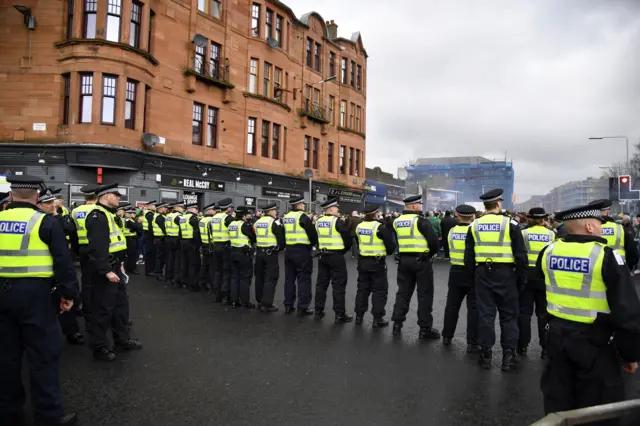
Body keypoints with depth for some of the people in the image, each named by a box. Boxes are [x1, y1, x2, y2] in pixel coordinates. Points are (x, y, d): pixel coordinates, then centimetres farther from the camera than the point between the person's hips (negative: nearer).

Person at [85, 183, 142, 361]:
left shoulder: (108, 214, 16)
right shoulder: (98, 216, -18)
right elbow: (98, 247, -26)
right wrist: (106, 271, -27)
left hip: (114, 266, 11)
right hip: (105, 268, -11)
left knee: (121, 302, 17)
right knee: (103, 307, -2)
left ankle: (122, 337, 30)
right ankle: (99, 347, 10)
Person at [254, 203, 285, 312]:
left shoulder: (257, 222, 10)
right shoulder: (274, 222, -12)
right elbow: (281, 238, -12)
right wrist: (279, 248, 5)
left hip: (259, 252, 7)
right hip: (271, 253, -7)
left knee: (260, 277, 16)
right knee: (270, 278, -3)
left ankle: (260, 301, 26)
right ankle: (266, 304, -5)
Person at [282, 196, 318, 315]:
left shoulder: (285, 217, 10)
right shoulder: (302, 217, -12)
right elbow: (312, 233, -13)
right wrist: (312, 244, 5)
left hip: (289, 250, 7)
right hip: (302, 251, -7)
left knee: (289, 278, 13)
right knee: (303, 279, -1)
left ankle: (288, 305, 18)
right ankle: (302, 308, 1)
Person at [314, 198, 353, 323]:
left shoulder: (318, 221, 7)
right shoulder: (337, 221, -13)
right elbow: (347, 237, -11)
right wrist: (345, 249, 5)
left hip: (323, 255, 7)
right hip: (336, 256, -7)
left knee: (321, 283, 14)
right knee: (338, 285, -1)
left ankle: (319, 311, 20)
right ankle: (340, 314, 2)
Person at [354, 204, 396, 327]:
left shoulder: (359, 226, 2)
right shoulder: (380, 227, -15)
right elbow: (391, 245, -12)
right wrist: (388, 252, 8)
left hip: (362, 261, 6)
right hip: (377, 262, -5)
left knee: (362, 288, 15)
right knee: (379, 290, 4)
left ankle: (359, 316, 20)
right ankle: (377, 319, 5)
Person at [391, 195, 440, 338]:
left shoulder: (397, 221, 7)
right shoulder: (420, 220, -13)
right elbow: (434, 240, -15)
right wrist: (432, 253, 2)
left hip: (404, 259, 6)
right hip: (421, 260, -6)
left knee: (403, 291, 14)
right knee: (424, 294, 3)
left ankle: (397, 324, 16)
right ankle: (425, 329, 7)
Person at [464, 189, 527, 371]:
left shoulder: (475, 226, 2)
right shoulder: (510, 224, -7)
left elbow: (468, 256, 5)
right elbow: (520, 255, -6)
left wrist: (473, 276, 15)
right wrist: (522, 278, 3)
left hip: (482, 273, 3)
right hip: (505, 274, -2)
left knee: (485, 313, 8)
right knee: (508, 315, 8)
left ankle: (486, 354, 13)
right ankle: (509, 355, 11)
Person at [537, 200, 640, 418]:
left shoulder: (548, 252, -1)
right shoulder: (606, 256, -16)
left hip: (557, 335, 5)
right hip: (593, 342, -5)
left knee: (557, 400, 18)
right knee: (596, 410, 12)